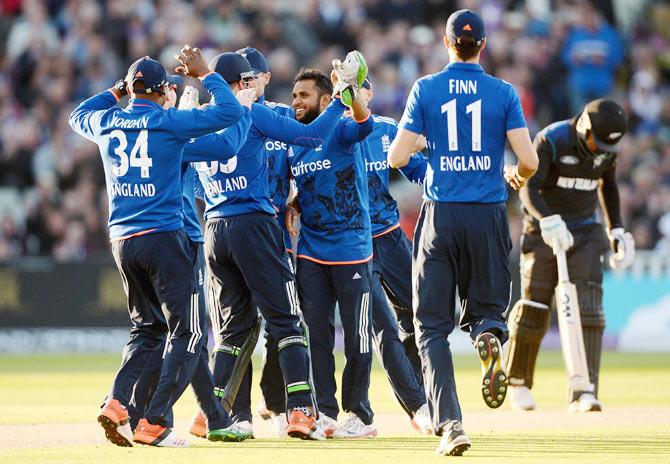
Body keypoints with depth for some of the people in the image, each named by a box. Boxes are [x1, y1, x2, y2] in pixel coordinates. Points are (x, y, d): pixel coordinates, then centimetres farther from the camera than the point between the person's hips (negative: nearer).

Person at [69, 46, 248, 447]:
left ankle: (116, 403, 0)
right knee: (186, 334, 0)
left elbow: (78, 116, 33)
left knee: (147, 328, 20)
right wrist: (204, 74, 1)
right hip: (164, 239, -6)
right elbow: (231, 111, -10)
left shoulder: (105, 122, 8)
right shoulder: (169, 122, -7)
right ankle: (154, 423, -10)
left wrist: (117, 92, 33)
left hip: (122, 241, 6)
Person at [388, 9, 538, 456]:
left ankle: (450, 424, -11)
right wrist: (517, 177, 17)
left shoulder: (426, 89, 0)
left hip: (440, 217, 0)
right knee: (485, 305, 18)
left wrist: (404, 139, 19)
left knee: (432, 325, 5)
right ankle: (490, 334, -22)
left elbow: (397, 158, -4)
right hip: (488, 217, 1)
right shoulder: (503, 92, 1)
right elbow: (529, 160, -6)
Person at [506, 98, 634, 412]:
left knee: (588, 309, -12)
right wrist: (549, 220, -43)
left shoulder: (607, 150, -1)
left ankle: (584, 393, -18)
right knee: (535, 307, -1)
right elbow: (529, 188, -26)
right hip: (544, 230, -3)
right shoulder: (550, 141, -18)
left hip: (585, 233, 4)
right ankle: (517, 382, 21)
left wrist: (616, 230, 15)